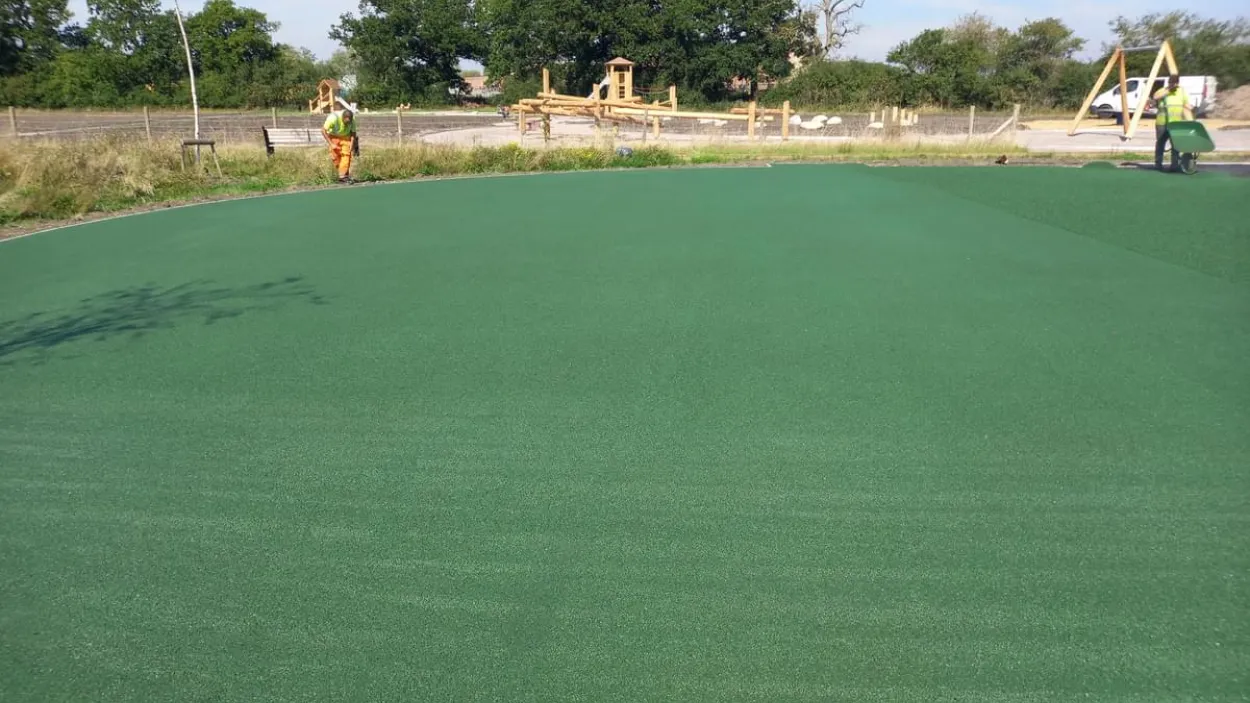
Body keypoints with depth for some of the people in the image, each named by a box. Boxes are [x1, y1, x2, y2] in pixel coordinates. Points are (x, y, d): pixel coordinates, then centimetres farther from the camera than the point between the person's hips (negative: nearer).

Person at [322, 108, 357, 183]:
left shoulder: (352, 119, -22)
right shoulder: (333, 118, -32)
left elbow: (353, 133, -7)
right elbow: (323, 130, -23)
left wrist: (351, 145, -19)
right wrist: (331, 144, -26)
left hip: (345, 137, 2)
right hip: (334, 137, -1)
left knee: (346, 155, -15)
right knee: (335, 157, -9)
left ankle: (343, 176, -15)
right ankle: (344, 172, 9)